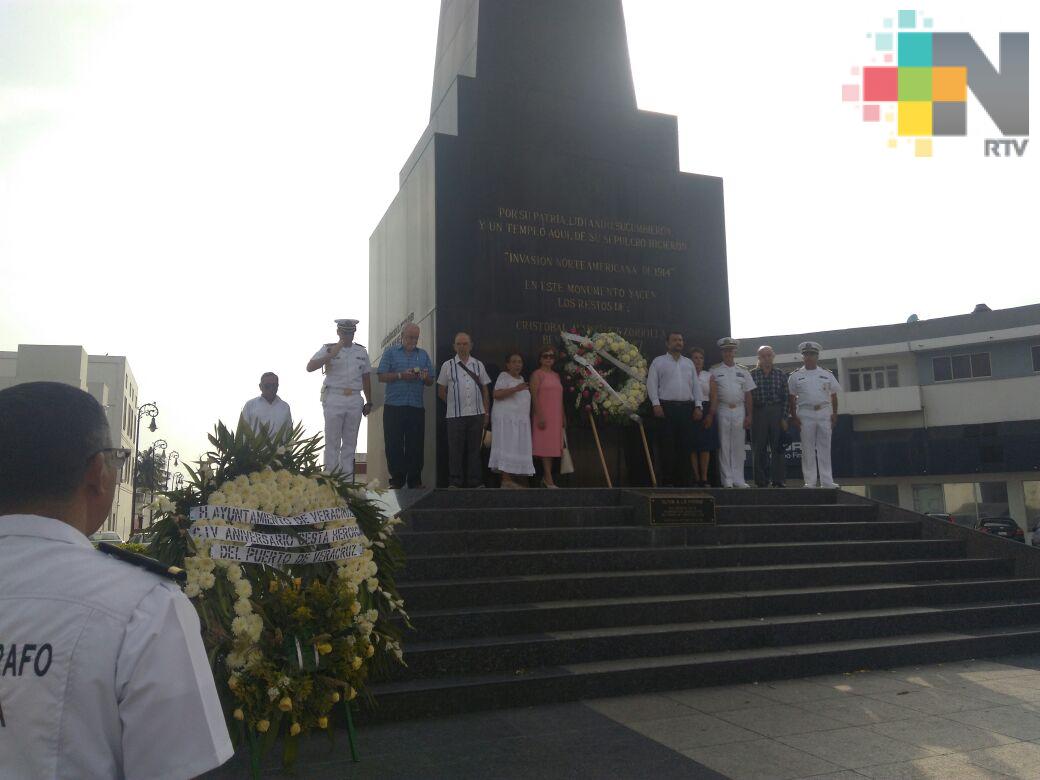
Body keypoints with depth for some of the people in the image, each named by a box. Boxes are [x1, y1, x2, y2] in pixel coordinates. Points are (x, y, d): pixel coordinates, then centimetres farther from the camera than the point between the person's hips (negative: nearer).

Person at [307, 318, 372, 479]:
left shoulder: (361, 351, 13)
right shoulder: (328, 349, 3)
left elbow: (366, 377, 17)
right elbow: (310, 367, -9)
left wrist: (369, 402, 16)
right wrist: (330, 356, -20)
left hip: (355, 400, 3)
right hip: (334, 399, -3)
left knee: (350, 441, 6)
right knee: (332, 441, -2)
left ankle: (347, 480, 12)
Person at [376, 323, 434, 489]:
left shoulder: (423, 355, 17)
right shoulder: (391, 353, 10)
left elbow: (430, 382, 15)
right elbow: (382, 376, 0)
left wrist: (425, 377, -7)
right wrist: (401, 375, -12)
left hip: (417, 407, 2)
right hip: (394, 407, -2)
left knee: (416, 445, 0)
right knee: (394, 444, -2)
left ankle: (415, 480, 6)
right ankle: (397, 480, 5)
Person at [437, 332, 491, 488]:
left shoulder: (478, 365, 10)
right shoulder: (447, 366, 3)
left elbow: (485, 390, 12)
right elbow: (441, 392, 9)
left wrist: (486, 413, 8)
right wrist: (454, 404, 8)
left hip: (476, 414, 2)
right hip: (455, 415, -2)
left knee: (474, 449, 7)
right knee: (455, 450, 0)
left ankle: (474, 481, 14)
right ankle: (455, 482, 7)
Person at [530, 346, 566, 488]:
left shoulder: (556, 375, 18)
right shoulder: (537, 374, -3)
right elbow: (534, 396, -11)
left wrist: (563, 416, 16)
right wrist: (540, 416, -18)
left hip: (556, 416, 7)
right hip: (544, 416, -7)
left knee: (552, 446, 6)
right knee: (546, 446, -8)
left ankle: (546, 477, 12)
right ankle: (549, 479, -10)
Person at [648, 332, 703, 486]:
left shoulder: (689, 363, 19)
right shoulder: (658, 361, 7)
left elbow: (696, 385, 16)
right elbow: (651, 384, 0)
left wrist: (698, 406, 6)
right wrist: (656, 404, -10)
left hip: (687, 407, 4)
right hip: (667, 407, -4)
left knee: (686, 444, 0)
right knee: (668, 445, -5)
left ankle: (680, 480, 6)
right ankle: (667, 480, 0)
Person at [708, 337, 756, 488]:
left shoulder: (743, 371, 12)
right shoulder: (715, 370, 5)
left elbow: (748, 395, 11)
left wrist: (749, 415, 5)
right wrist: (711, 414, -8)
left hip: (739, 411, 2)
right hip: (722, 410, -2)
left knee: (738, 446, 4)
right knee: (724, 446, -2)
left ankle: (739, 480, 10)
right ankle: (727, 480, 4)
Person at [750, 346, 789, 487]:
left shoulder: (781, 374, 9)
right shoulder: (752, 374, 5)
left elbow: (785, 398, 6)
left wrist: (784, 418, -2)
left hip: (777, 413, 1)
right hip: (758, 413, -1)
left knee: (777, 448, 1)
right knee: (759, 449, 1)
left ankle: (777, 480, 7)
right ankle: (762, 481, 8)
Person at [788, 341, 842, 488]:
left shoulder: (827, 375, 10)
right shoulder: (796, 376, 6)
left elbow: (833, 396, 10)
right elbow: (791, 397, 6)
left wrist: (834, 414, 2)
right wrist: (793, 416, -1)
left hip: (824, 412, 1)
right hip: (806, 413, -1)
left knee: (824, 447, 2)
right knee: (808, 448, 0)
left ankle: (827, 481, 6)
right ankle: (810, 481, 4)